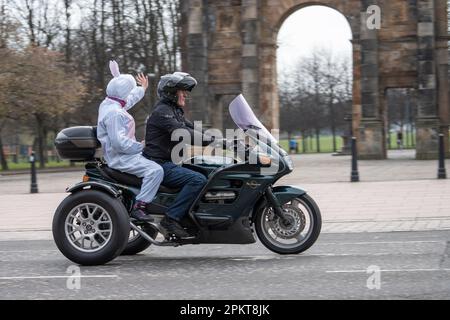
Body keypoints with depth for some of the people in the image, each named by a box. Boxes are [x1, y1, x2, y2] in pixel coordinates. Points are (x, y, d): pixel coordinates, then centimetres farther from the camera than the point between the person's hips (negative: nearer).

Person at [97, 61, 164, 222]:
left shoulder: (109, 103, 13)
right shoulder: (114, 113, -21)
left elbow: (129, 99, 34)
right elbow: (118, 141, -29)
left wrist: (143, 89, 47)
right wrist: (139, 146, -19)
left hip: (125, 154, 11)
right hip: (121, 158, -11)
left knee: (154, 165, 23)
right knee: (156, 170, -27)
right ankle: (139, 207, -28)